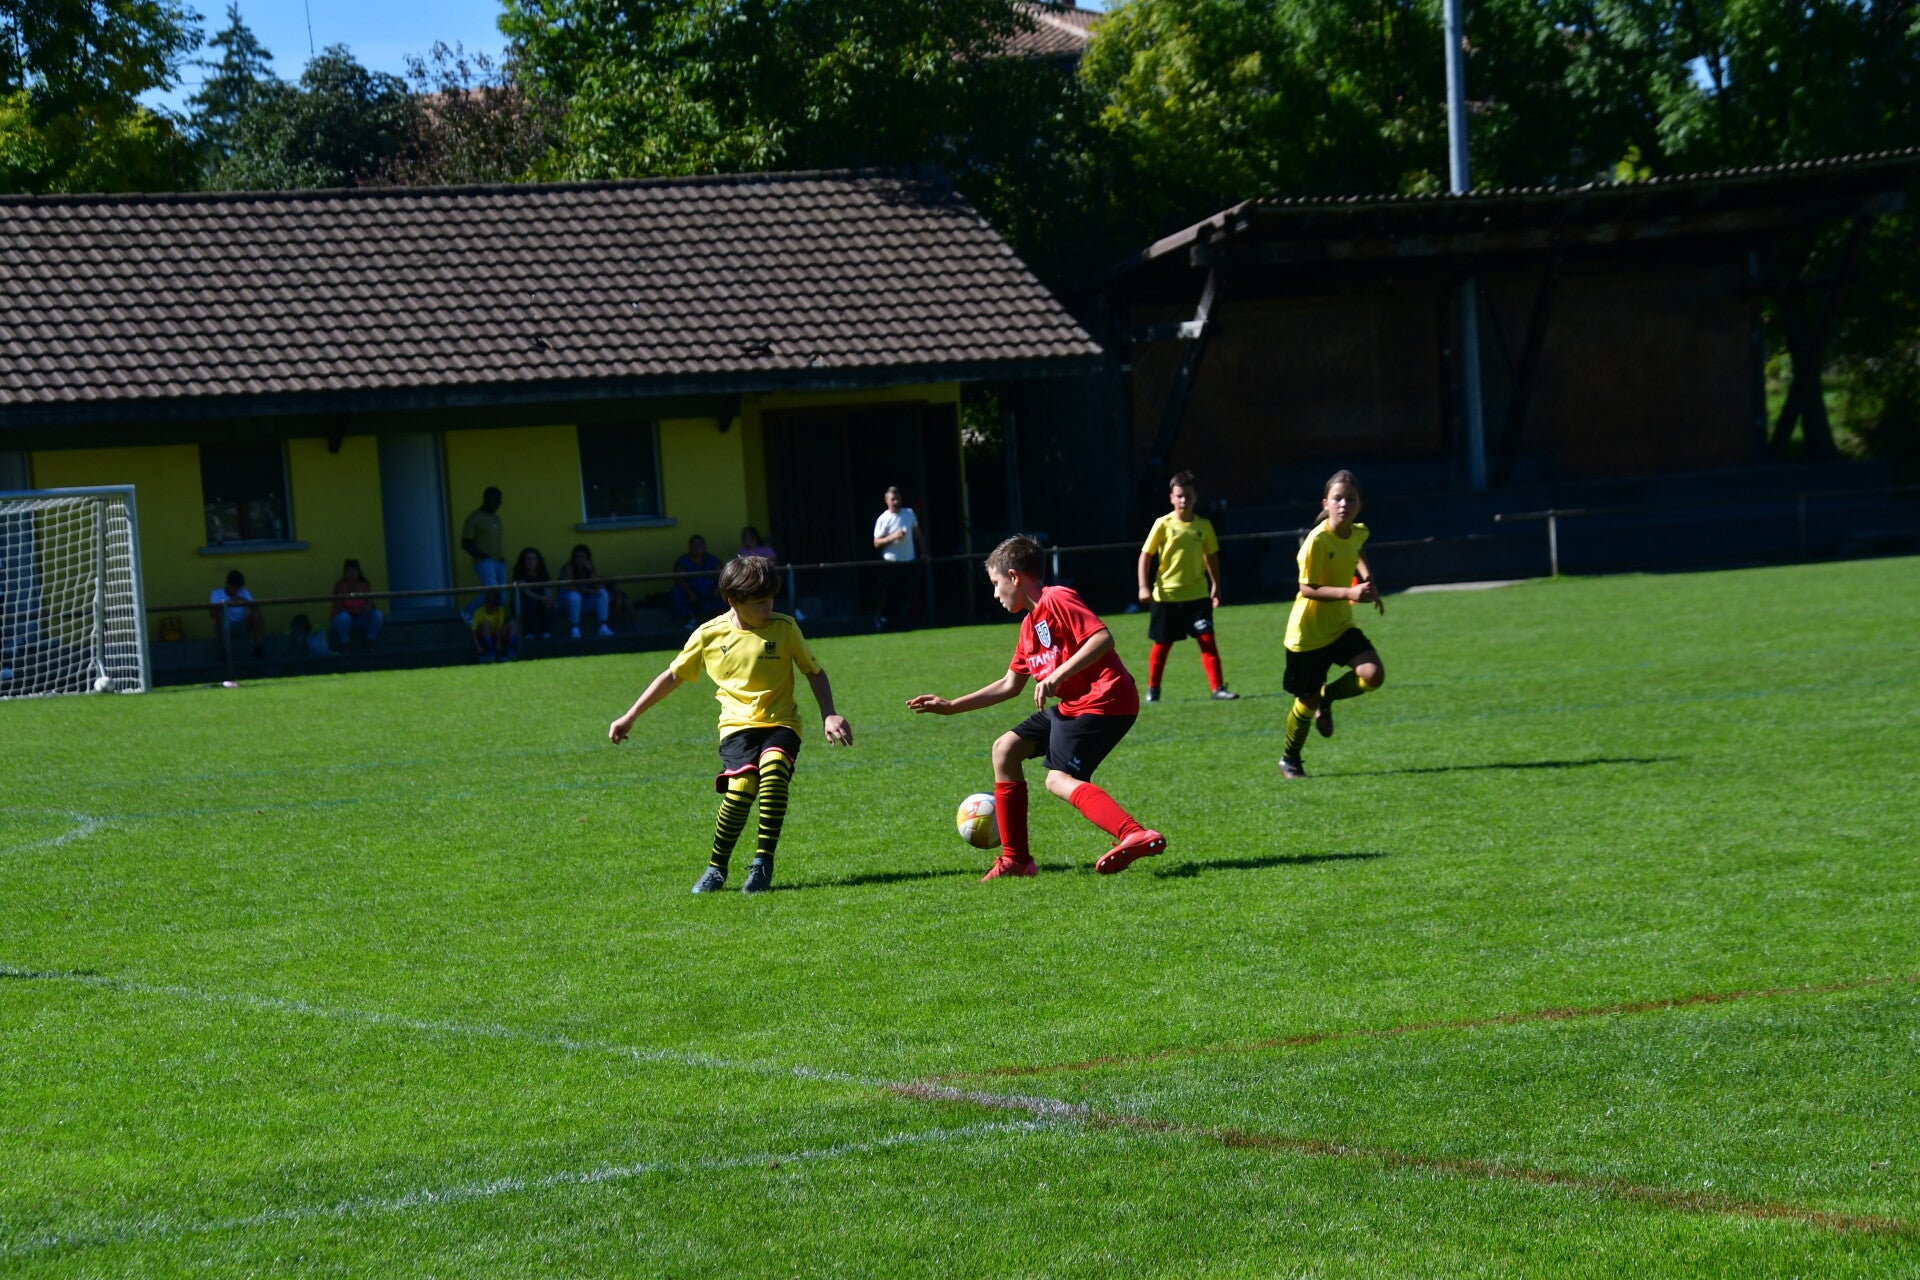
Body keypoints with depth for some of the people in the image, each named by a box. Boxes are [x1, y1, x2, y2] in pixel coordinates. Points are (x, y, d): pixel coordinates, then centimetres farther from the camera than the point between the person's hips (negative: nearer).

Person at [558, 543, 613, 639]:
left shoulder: (591, 568, -3)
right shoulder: (568, 568, -18)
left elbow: (600, 587, -15)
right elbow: (569, 588, -30)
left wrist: (591, 570, -24)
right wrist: (588, 590, -31)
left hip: (585, 601, 5)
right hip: (567, 601, -5)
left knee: (602, 593, -18)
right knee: (574, 596, -38)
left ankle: (603, 627, -24)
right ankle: (574, 629, -35)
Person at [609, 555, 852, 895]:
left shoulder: (784, 628, 1)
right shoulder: (709, 635, 1)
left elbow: (814, 672, 13)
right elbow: (673, 676, 13)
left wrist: (829, 715, -1)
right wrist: (630, 717, 14)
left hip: (780, 723, 0)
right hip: (738, 724, 0)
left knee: (773, 768, -34)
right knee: (740, 786, -28)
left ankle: (763, 862, -25)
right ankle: (716, 868, -7)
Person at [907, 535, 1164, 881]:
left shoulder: (1057, 600, -11)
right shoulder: (1030, 623, 19)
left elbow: (1102, 637, -23)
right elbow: (1009, 685, 26)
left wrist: (1057, 676, -27)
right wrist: (950, 707, 26)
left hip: (1105, 700, -10)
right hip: (1072, 706, 10)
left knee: (1059, 779, -22)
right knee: (1005, 749, 11)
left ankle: (1135, 835, -37)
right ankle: (1015, 859, 12)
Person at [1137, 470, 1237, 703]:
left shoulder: (1203, 526, 2)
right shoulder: (1163, 524, -6)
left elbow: (1211, 557, 14)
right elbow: (1146, 555, -2)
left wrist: (1216, 586, 9)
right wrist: (1143, 587, -9)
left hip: (1197, 594, 2)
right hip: (1166, 594, -1)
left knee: (1207, 639, -9)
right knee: (1163, 644, 8)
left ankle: (1218, 688, -8)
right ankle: (1152, 688, 24)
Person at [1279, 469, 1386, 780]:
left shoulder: (1358, 533, -2)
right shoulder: (1317, 540, -23)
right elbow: (1307, 589, -24)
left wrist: (1367, 580, 10)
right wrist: (1348, 593, -34)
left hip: (1340, 626, 6)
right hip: (1308, 633, -5)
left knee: (1373, 675, -18)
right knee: (1307, 701, 4)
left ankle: (1328, 697, 12)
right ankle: (1289, 760, 29)